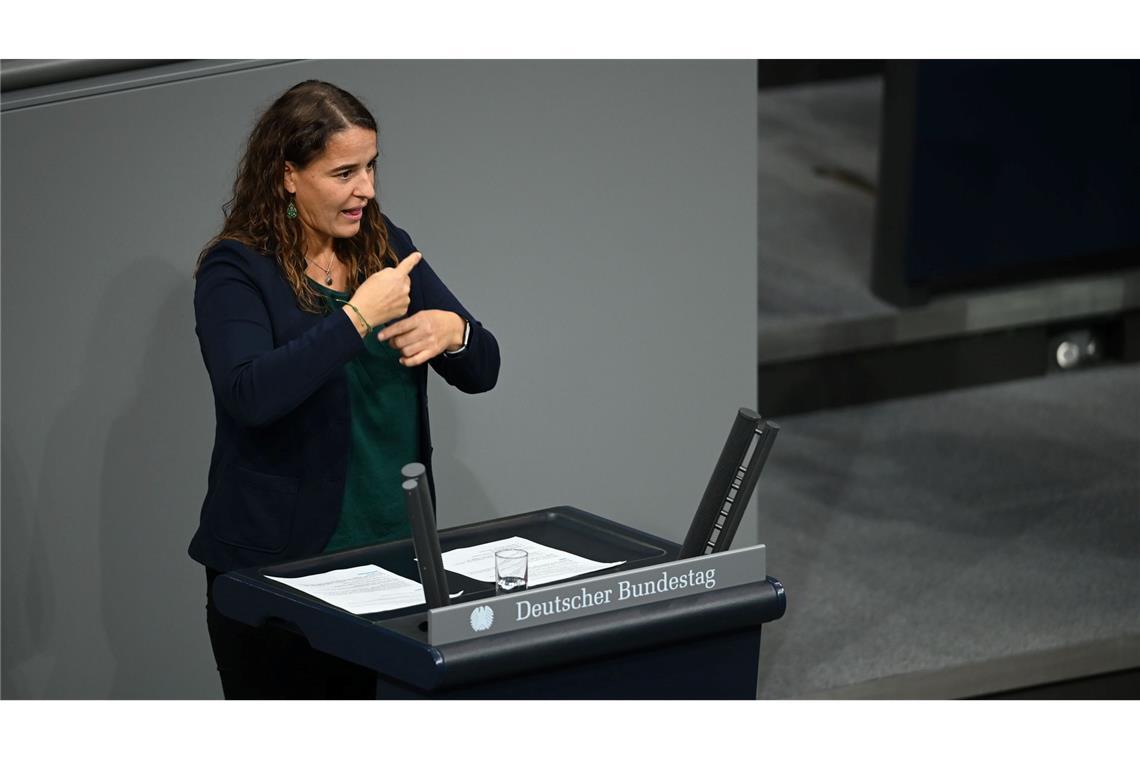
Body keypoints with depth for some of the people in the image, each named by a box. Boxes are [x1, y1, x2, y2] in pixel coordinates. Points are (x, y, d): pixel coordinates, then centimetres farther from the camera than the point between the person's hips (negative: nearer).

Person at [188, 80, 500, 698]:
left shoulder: (386, 247, 8)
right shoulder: (235, 270, -9)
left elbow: (483, 370, 9)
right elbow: (250, 393, -26)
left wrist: (453, 332, -14)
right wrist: (359, 317, -24)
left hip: (386, 549, 5)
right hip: (277, 555, -5)